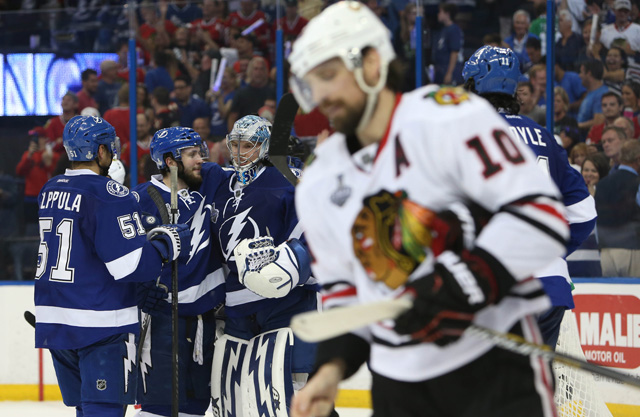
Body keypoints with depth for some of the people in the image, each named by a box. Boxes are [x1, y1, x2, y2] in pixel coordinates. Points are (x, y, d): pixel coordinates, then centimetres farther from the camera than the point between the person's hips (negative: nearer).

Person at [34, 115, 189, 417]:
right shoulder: (109, 195, -14)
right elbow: (131, 264, -20)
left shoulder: (48, 191, 12)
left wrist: (145, 237, 18)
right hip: (101, 323, -8)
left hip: (52, 320, 8)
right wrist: (165, 243, -2)